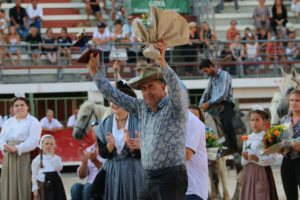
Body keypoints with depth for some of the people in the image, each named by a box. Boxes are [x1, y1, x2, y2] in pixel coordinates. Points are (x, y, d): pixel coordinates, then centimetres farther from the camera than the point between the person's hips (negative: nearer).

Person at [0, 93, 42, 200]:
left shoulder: (33, 122, 1)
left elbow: (32, 142, -10)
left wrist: (16, 149, -21)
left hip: (25, 158, -5)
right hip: (9, 158, 5)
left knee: (24, 186, -8)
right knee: (9, 187, 1)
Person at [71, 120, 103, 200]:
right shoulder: (88, 150, 17)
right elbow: (81, 176, 12)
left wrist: (95, 161, -22)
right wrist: (84, 162, -7)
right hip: (90, 184, 4)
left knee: (88, 188, -35)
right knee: (76, 187, -28)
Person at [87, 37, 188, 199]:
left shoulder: (175, 107, -5)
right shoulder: (141, 108, 15)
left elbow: (175, 88, -25)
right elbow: (113, 95, 18)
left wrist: (162, 61, -39)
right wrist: (93, 71, 12)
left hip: (171, 178, -7)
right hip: (149, 179, 7)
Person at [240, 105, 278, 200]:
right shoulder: (247, 139, 12)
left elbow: (273, 158, -11)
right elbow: (243, 162, 14)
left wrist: (258, 159, -22)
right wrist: (245, 158, -8)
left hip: (262, 171, -5)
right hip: (249, 172, 5)